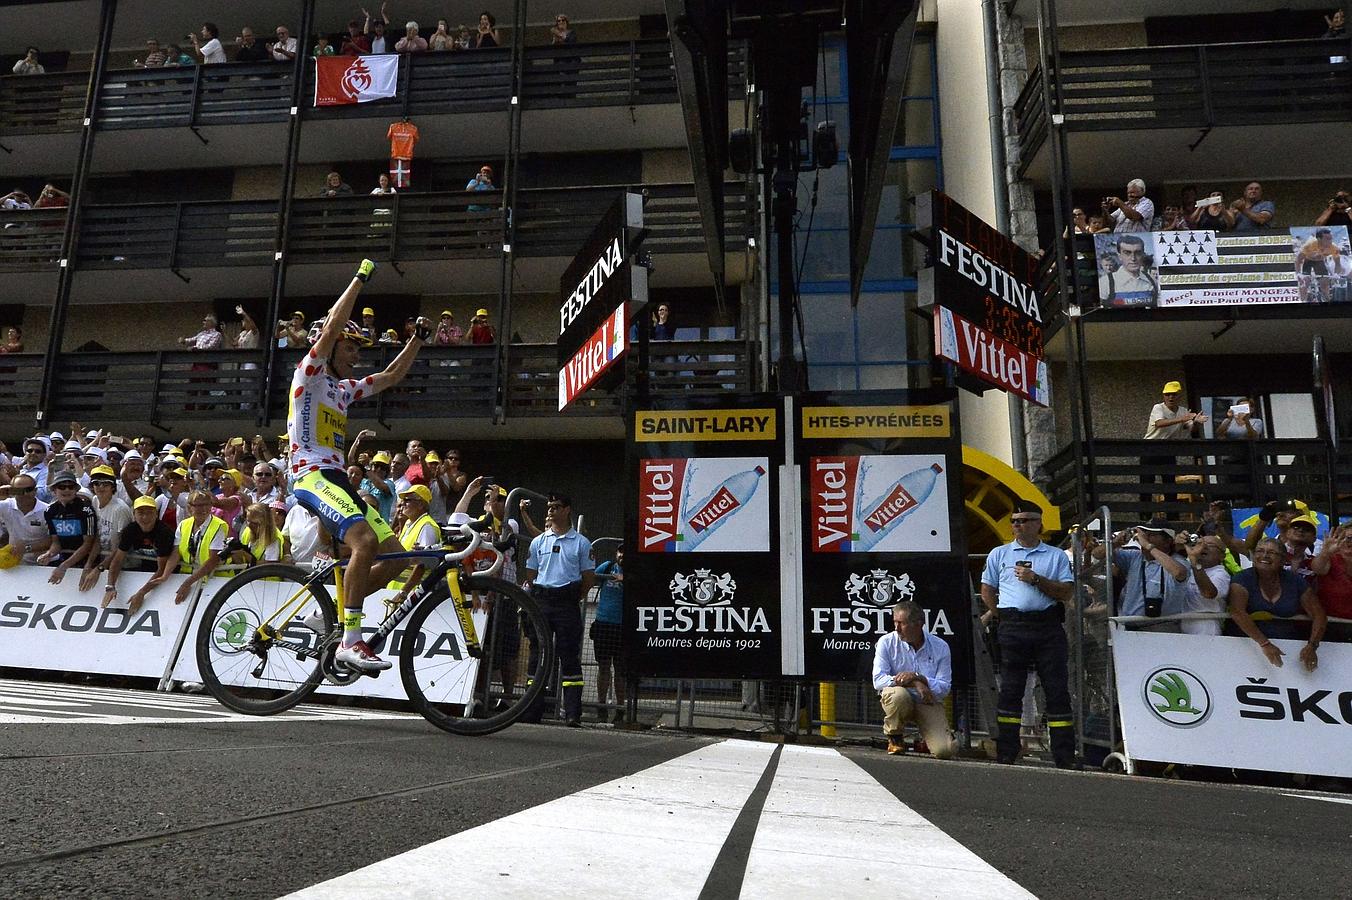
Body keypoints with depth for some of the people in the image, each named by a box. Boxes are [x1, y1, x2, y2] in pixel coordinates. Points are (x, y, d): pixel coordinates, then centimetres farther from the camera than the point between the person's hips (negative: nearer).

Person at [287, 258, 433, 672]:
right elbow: (333, 324, -11)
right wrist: (361, 276, -6)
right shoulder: (309, 375, 2)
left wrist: (419, 337, 18)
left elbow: (392, 376, 28)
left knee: (395, 554, -1)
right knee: (365, 541, -30)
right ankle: (350, 642, -26)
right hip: (311, 476, -8)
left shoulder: (345, 388, 24)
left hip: (336, 479, 9)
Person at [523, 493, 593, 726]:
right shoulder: (539, 541, 12)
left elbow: (588, 577, 6)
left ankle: (573, 713, -3)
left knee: (570, 656, -4)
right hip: (541, 603, 3)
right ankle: (533, 709, 10)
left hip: (568, 604, -3)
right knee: (537, 653, 4)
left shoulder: (581, 543, 4)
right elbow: (530, 574, 14)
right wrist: (538, 595, 4)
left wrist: (574, 598, 1)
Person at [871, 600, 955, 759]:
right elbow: (878, 680, -17)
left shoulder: (940, 647, -5)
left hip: (929, 703, 1)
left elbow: (944, 689, -8)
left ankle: (928, 738, 20)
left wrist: (918, 677, -24)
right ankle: (894, 739, -8)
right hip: (900, 699, -1)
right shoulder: (887, 642, -8)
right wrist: (914, 684, -25)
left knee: (944, 751, -20)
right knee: (898, 694, -37)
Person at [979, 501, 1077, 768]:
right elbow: (987, 590, 16)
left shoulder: (1056, 556, 10)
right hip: (1013, 629, 0)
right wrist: (1001, 616, 9)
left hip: (1048, 628, 0)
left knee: (1057, 690, 0)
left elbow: (1067, 592, 0)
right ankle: (1006, 754, 7)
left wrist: (1036, 579, -9)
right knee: (1010, 690, 1)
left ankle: (1065, 758, 8)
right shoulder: (999, 554, 13)